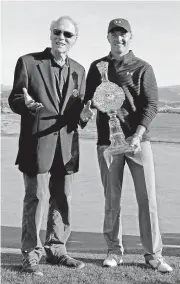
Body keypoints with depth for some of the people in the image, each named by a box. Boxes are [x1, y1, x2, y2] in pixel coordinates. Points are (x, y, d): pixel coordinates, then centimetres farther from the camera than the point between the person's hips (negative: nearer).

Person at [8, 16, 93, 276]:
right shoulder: (28, 62, -1)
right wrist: (27, 103, -25)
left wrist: (84, 112, -10)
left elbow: (80, 106, 14)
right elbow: (14, 99, -2)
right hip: (37, 142, -5)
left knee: (63, 200, 11)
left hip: (67, 144, 5)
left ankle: (56, 249, 25)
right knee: (36, 198, -2)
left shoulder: (78, 70, 12)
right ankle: (30, 254, 11)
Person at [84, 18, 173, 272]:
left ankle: (153, 254, 7)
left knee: (147, 198, -2)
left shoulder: (143, 68, 5)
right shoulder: (97, 67, 12)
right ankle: (114, 251, 18)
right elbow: (87, 99, 15)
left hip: (138, 140, -2)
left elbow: (151, 105, -4)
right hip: (107, 141, 2)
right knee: (112, 199, 6)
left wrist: (138, 135, -18)